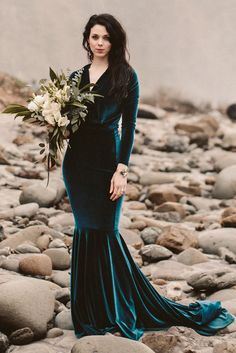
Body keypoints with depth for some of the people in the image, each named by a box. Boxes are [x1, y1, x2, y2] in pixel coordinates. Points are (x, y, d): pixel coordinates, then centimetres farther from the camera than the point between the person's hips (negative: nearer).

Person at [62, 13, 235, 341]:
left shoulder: (126, 76, -2)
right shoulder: (76, 77, 11)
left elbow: (129, 125, -6)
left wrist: (122, 169, -13)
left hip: (106, 160, -4)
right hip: (76, 161, 4)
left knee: (102, 232, -3)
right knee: (87, 231, 8)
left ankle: (112, 312, 11)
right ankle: (93, 311, 19)